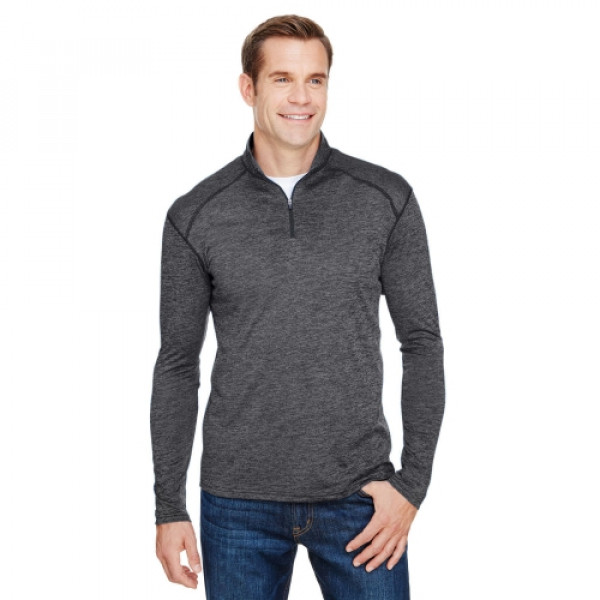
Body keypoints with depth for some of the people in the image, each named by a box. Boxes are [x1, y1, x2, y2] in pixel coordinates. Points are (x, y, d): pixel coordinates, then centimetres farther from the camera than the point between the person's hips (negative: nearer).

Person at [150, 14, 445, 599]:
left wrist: (413, 481, -5)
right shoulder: (196, 215, -1)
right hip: (239, 503, 1)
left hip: (358, 495, 0)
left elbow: (421, 342, 2)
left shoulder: (387, 199, -2)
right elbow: (177, 364, 4)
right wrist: (168, 507, 3)